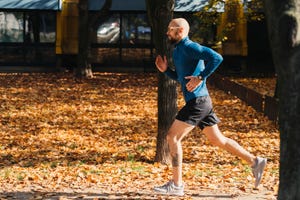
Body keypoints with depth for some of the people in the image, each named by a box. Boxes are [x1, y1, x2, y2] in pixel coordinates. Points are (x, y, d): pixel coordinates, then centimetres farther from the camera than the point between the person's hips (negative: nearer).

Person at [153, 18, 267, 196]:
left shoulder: (189, 47, -12)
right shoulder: (178, 50, 18)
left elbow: (216, 58, -25)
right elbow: (180, 77, 30)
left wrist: (200, 77, -24)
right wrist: (165, 70, 14)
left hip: (197, 101, -10)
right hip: (201, 102, 10)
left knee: (172, 136, -8)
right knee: (217, 139, 14)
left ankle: (176, 185, -5)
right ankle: (254, 161, 17)